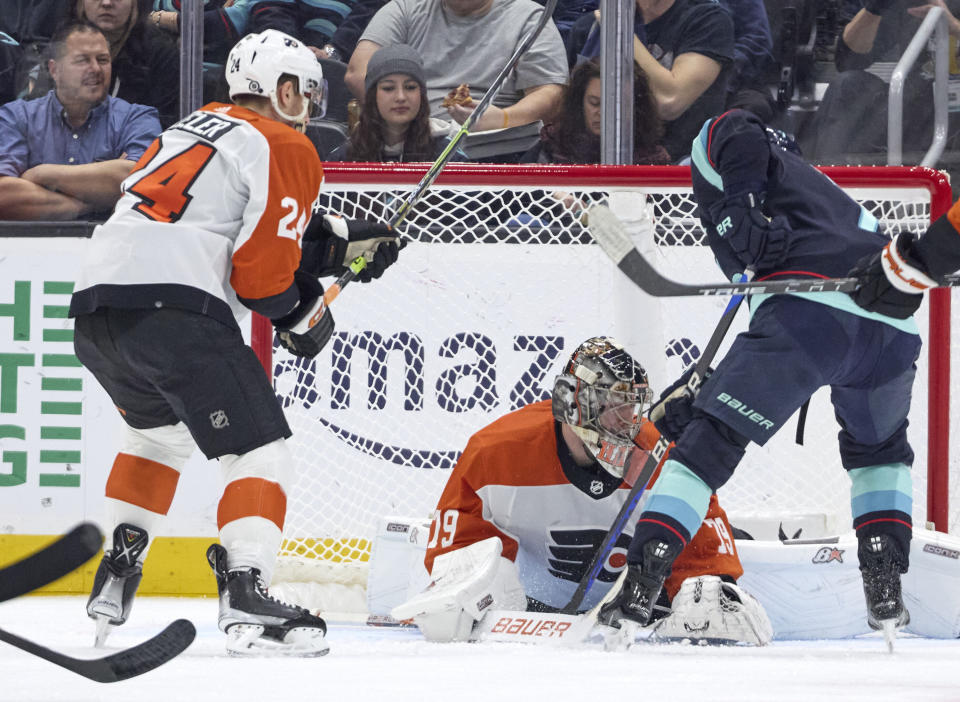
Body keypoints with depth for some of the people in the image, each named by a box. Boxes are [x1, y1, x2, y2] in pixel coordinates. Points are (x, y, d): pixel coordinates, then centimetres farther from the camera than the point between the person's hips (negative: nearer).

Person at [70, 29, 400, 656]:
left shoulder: (195, 127, 29)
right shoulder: (285, 148, 4)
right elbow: (261, 268, -5)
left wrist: (341, 241, 32)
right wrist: (303, 314, 13)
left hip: (96, 298, 8)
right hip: (175, 309, -8)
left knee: (160, 431, 32)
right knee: (260, 448, -5)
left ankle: (116, 576, 26)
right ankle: (246, 600, -21)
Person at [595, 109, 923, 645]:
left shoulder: (716, 145, 24)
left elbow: (737, 133, -4)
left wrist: (740, 208, -6)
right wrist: (693, 394, 32)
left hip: (810, 309, -6)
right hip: (893, 329, 6)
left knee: (711, 439, 1)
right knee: (878, 448, 32)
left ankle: (639, 588, -10)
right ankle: (885, 587, 18)